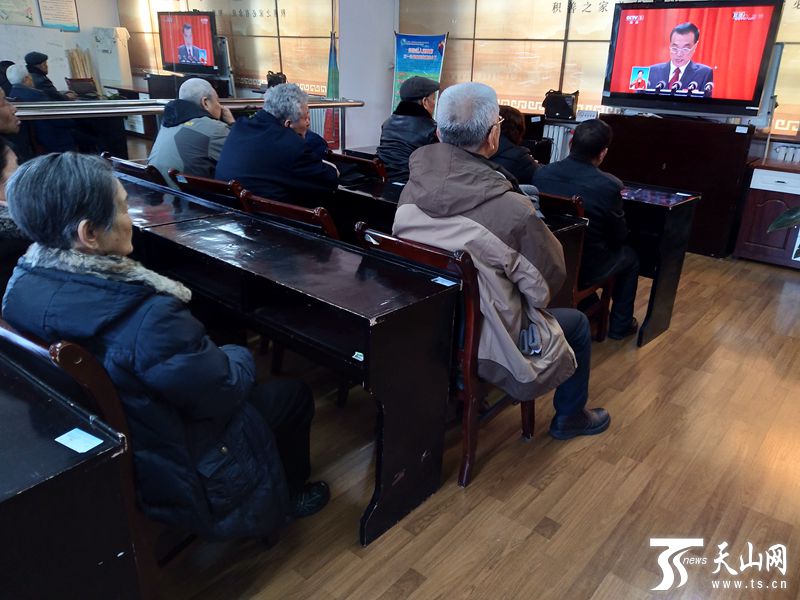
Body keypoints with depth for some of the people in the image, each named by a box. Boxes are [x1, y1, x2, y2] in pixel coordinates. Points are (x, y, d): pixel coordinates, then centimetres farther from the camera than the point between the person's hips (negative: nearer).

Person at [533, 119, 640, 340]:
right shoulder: (609, 185, -22)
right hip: (586, 268, -4)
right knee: (630, 257, 26)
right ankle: (620, 325, 36)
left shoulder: (541, 173, -11)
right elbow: (619, 236, -8)